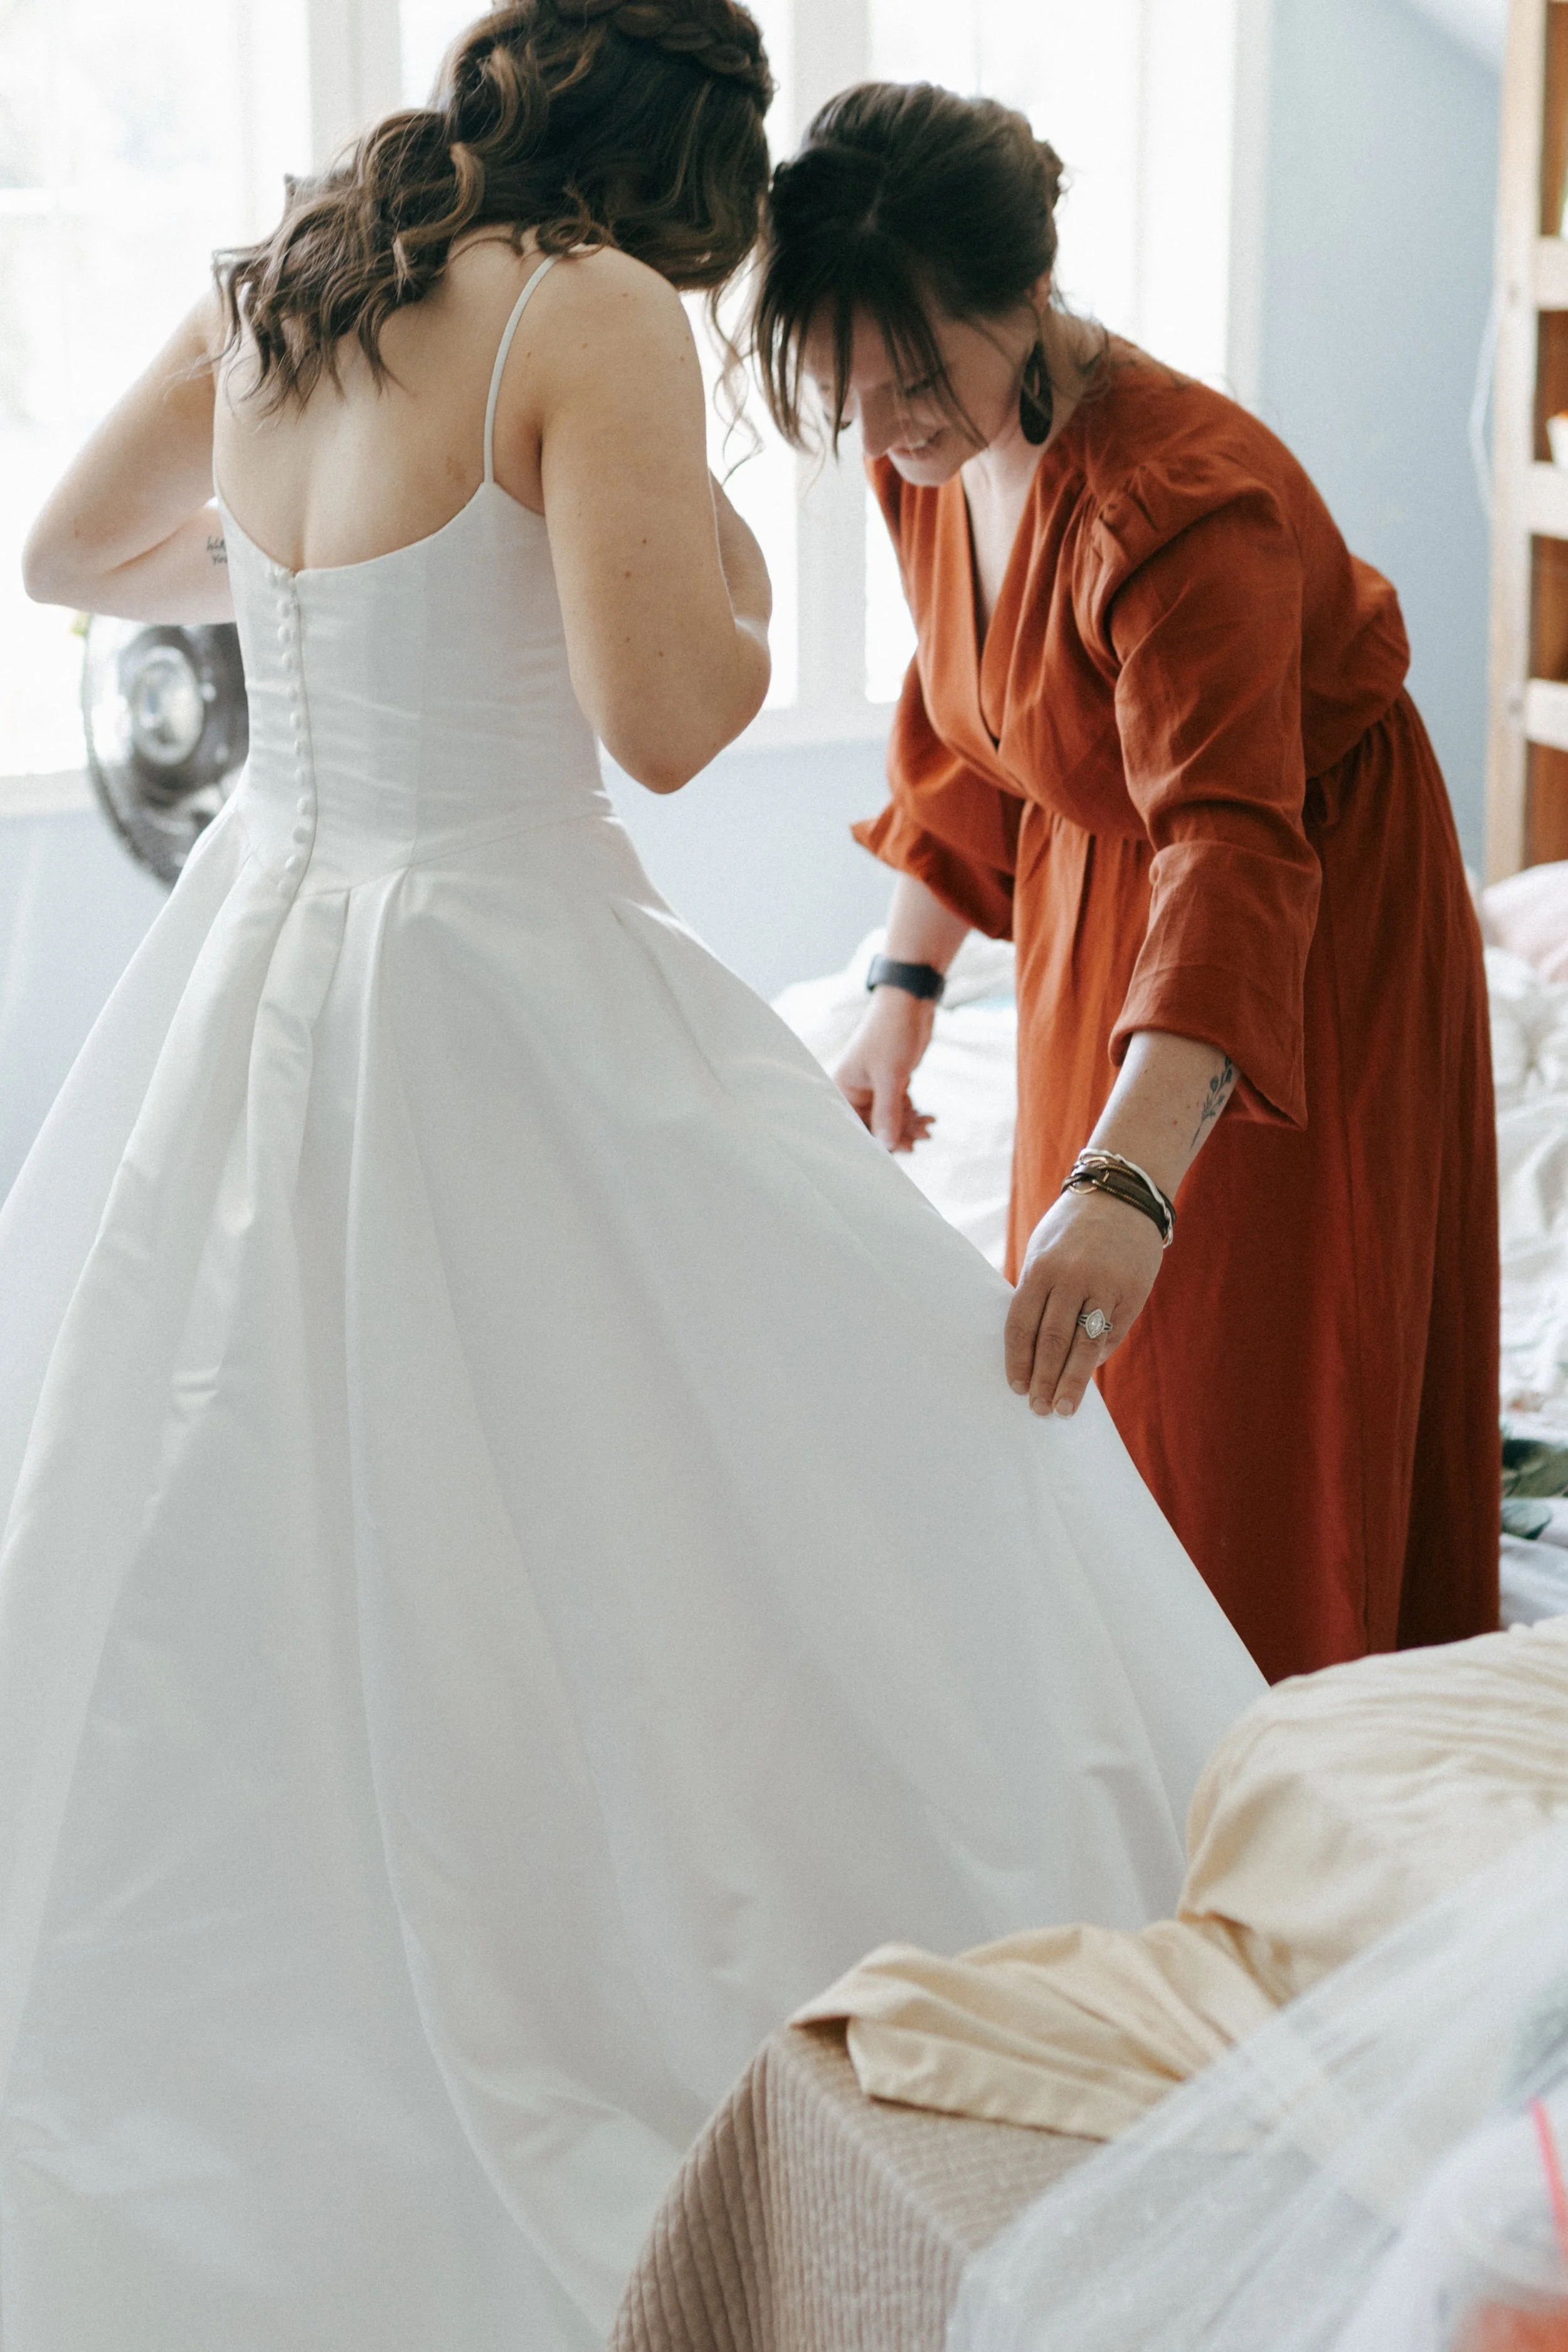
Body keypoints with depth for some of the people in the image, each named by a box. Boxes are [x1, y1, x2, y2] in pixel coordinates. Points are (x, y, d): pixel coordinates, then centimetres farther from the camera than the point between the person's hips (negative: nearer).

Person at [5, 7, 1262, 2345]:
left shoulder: (263, 295, 9)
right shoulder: (595, 314, -13)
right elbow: (663, 716, -18)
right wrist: (745, 587, 3)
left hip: (254, 976, 8)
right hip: (502, 1002, -8)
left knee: (208, 1561, 18)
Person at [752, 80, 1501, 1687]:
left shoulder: (1184, 500, -33)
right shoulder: (934, 463, -7)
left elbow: (1231, 851, -45)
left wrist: (1127, 1181, -56)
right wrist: (905, 993, 4)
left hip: (1305, 946, -8)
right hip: (1090, 909, 8)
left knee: (1265, 1404, 0)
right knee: (1080, 1378, 14)